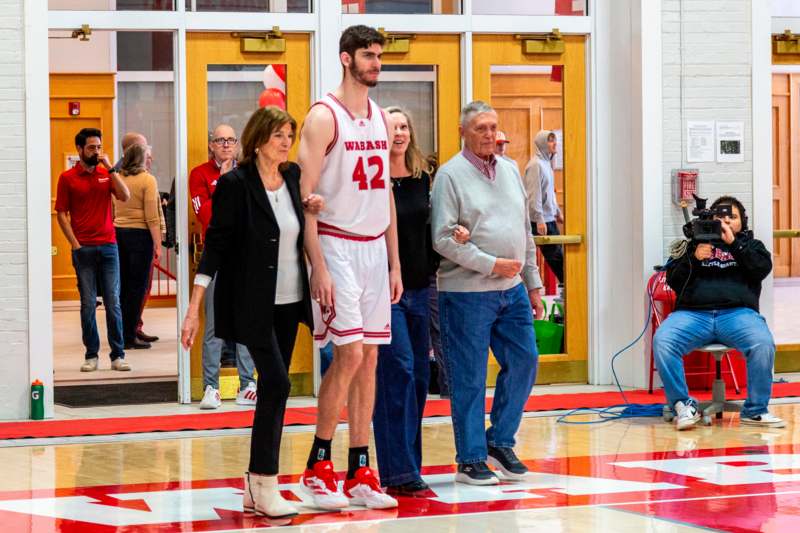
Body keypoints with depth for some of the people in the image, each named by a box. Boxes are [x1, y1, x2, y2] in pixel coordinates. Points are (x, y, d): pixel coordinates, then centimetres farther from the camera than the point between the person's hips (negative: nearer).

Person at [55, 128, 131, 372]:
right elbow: (61, 214, 1)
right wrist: (75, 244, -6)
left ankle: (118, 355, 3)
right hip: (84, 249, -2)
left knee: (113, 303, 0)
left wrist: (110, 168, -9)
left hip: (108, 246, 2)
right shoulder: (67, 178, 2)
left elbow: (125, 196, -5)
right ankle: (91, 355, 8)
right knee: (88, 304, 1)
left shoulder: (107, 174, 10)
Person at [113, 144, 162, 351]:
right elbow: (151, 217, -11)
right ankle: (129, 336, -1)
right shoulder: (147, 180, -7)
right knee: (137, 286, -1)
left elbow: (111, 212, 11)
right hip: (140, 233, -5)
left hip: (118, 232, 5)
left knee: (123, 285, 12)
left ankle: (121, 334, 15)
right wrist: (157, 244, -7)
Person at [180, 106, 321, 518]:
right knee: (276, 383, -14)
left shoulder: (294, 177, 6)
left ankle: (256, 488, 12)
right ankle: (266, 484, -9)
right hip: (252, 303, -6)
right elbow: (215, 245, -11)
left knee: (272, 389, 6)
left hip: (289, 302, 6)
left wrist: (315, 207, 0)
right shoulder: (235, 184, -11)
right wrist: (194, 308, -15)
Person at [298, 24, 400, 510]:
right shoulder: (324, 117, -9)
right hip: (337, 247, -7)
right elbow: (305, 195, -13)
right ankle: (318, 466, 0)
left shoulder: (382, 119, 13)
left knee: (369, 361, 6)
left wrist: (395, 263, 12)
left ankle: (360, 474, 10)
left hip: (375, 248, 7)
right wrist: (318, 267, -18)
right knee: (350, 355, -12)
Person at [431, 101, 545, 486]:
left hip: (512, 290, 7)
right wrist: (491, 264, -16)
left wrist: (533, 284, 16)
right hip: (467, 293, -6)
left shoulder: (510, 171, 14)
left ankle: (500, 441, 20)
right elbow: (443, 238, -14)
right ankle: (471, 460, 7)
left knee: (523, 361, 5)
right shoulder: (451, 175, -7)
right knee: (469, 377, -1)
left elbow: (525, 232, 19)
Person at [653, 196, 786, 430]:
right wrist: (694, 258, -2)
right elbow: (673, 280, 15)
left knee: (763, 344, -33)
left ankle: (755, 411, -20)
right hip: (693, 313, 1)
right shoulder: (692, 244, 26)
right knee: (662, 341, -31)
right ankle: (683, 405, -19)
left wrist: (733, 243, -2)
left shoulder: (750, 245, 26)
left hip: (737, 312, 0)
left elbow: (762, 269, 5)